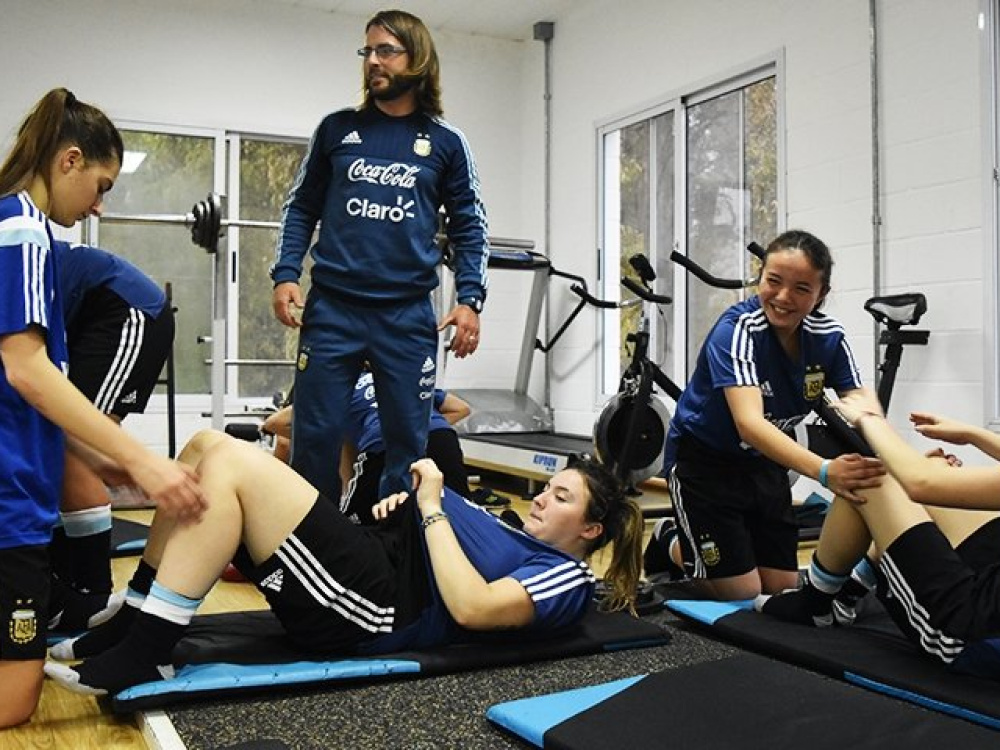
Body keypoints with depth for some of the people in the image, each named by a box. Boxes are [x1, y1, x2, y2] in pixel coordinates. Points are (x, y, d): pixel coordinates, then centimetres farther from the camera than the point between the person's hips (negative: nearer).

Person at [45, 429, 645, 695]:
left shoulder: (567, 579, -1)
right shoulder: (522, 539, 28)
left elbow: (470, 607, -18)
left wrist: (433, 508, -11)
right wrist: (403, 508, 7)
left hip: (367, 610, -10)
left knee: (232, 464, -21)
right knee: (211, 446, 0)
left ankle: (143, 655, -18)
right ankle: (130, 624, 3)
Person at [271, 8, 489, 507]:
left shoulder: (445, 143, 8)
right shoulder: (337, 129, 10)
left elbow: (469, 227, 8)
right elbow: (302, 208, 12)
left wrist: (470, 299, -4)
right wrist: (285, 275, -2)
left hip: (408, 316, 0)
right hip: (331, 308, 1)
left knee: (407, 443, 5)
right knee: (314, 437, 3)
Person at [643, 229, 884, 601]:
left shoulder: (828, 337, -12)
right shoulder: (736, 329, -29)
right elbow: (749, 423, -43)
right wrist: (824, 471, -58)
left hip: (765, 463, 6)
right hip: (704, 461, -6)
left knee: (782, 587, 11)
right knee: (741, 593, -3)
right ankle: (669, 544, 25)